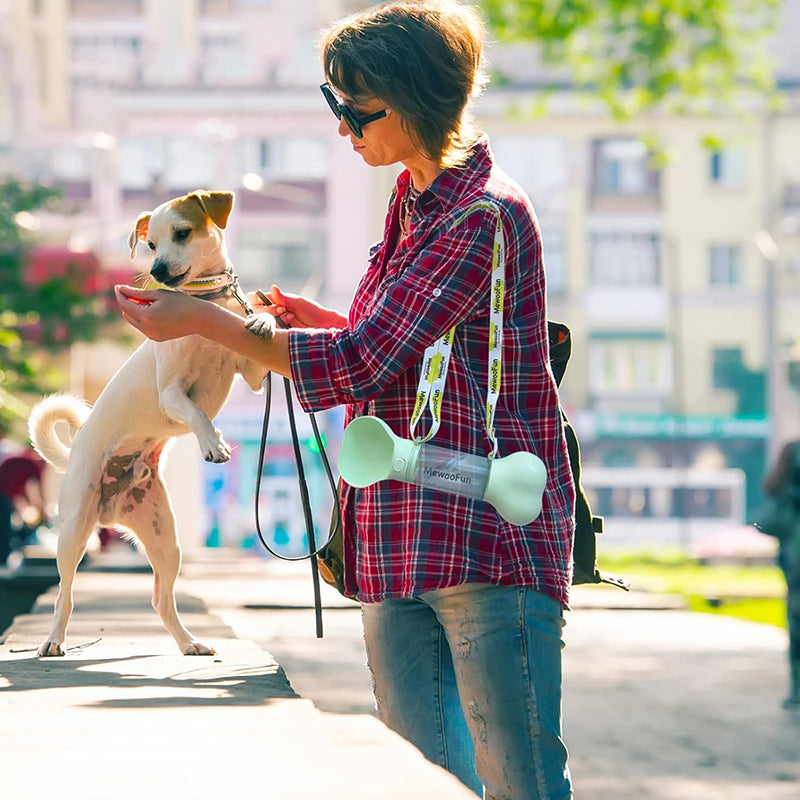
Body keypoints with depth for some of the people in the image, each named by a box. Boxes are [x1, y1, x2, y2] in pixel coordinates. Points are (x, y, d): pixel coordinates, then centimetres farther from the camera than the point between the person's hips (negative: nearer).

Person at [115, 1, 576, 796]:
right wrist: (325, 321, 14)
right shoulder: (410, 201, 16)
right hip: (397, 545, 9)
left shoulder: (485, 215, -15)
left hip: (489, 545, -9)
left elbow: (363, 364, -18)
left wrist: (205, 321, -13)